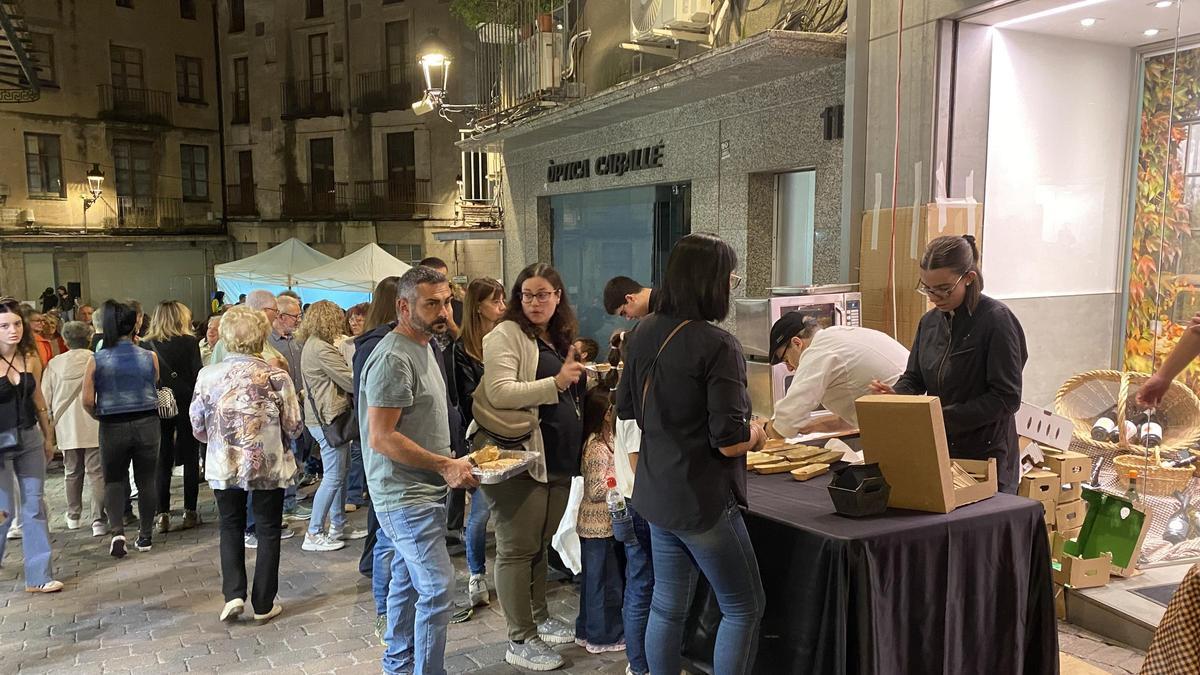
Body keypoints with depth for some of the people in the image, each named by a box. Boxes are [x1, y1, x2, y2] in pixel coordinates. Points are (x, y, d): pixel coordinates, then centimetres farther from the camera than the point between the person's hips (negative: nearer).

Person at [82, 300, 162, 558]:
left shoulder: (96, 361, -7)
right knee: (145, 481, 11)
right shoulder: (150, 357, -7)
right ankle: (144, 536, 19)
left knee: (114, 481, 15)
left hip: (112, 427, 0)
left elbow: (88, 401, -6)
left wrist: (101, 417, 9)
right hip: (147, 423, 0)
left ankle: (117, 531, -3)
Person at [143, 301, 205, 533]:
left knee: (162, 461, 8)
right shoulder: (189, 342, -6)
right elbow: (197, 375, -9)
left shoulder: (147, 345, 1)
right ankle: (190, 512, 9)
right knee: (190, 458, 7)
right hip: (186, 404, -2)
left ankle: (162, 514, 7)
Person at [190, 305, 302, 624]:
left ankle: (233, 594, 11)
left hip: (223, 466, 2)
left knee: (231, 527, 22)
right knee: (268, 531, 12)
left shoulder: (208, 375, -7)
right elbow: (294, 427, -9)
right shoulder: (276, 377, -13)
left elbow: (198, 427, 0)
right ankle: (263, 604, 18)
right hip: (269, 466, -2)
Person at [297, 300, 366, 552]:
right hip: (328, 419, -11)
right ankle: (314, 534, 2)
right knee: (333, 477, -5)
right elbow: (350, 381, -16)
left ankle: (338, 526, 25)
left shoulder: (313, 345, 15)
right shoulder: (321, 349, -18)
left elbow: (341, 378, 14)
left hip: (327, 417, 11)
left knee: (340, 474, 16)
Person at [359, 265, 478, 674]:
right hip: (407, 498, -10)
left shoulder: (424, 346, 12)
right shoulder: (393, 358, -19)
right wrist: (445, 466, -20)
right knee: (438, 590, -8)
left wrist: (450, 462, 11)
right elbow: (381, 438, -23)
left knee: (408, 583, 20)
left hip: (421, 493, 10)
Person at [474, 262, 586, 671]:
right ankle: (520, 641, 8)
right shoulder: (506, 335, -8)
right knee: (518, 548, 0)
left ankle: (539, 617, 33)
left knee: (541, 543, 18)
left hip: (558, 457, 8)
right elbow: (500, 393, -21)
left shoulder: (559, 339, 16)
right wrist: (555, 382, -27)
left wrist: (578, 377, 12)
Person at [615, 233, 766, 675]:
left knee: (667, 606, 18)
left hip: (655, 494, 7)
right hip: (703, 502, -7)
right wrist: (755, 435, -2)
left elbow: (625, 409, 12)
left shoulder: (643, 333, 1)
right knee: (744, 608, 10)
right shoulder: (717, 347, -21)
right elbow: (729, 441, -22)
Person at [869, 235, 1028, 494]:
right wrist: (896, 396, -12)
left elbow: (1007, 397, -16)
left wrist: (944, 416, -24)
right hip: (938, 451, 6)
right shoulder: (930, 321, 5)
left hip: (986, 456, -5)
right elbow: (914, 377, 11)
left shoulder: (996, 320, -14)